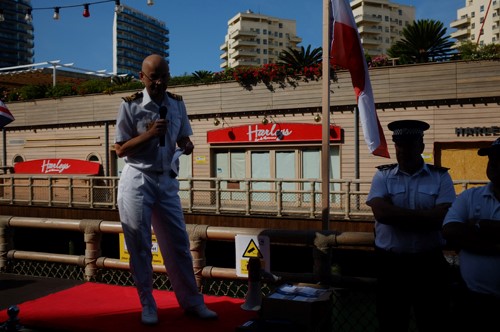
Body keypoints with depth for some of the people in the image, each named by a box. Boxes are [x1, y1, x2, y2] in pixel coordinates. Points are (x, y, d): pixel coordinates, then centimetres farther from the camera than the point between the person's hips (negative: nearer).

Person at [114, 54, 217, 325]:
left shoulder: (177, 104, 7)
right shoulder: (131, 105, -5)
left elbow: (183, 138, 15)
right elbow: (120, 150, -5)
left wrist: (187, 146, -9)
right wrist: (149, 134, -18)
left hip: (167, 182, 4)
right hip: (137, 182, -3)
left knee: (178, 244, 7)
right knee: (140, 247, 4)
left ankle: (192, 302, 19)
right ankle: (147, 306, 20)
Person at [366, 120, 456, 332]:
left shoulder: (441, 177, 0)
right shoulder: (383, 175, 1)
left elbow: (442, 218, -14)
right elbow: (381, 212, -14)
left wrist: (397, 216, -13)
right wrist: (425, 216, -13)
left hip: (429, 263, 0)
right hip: (390, 263, 1)